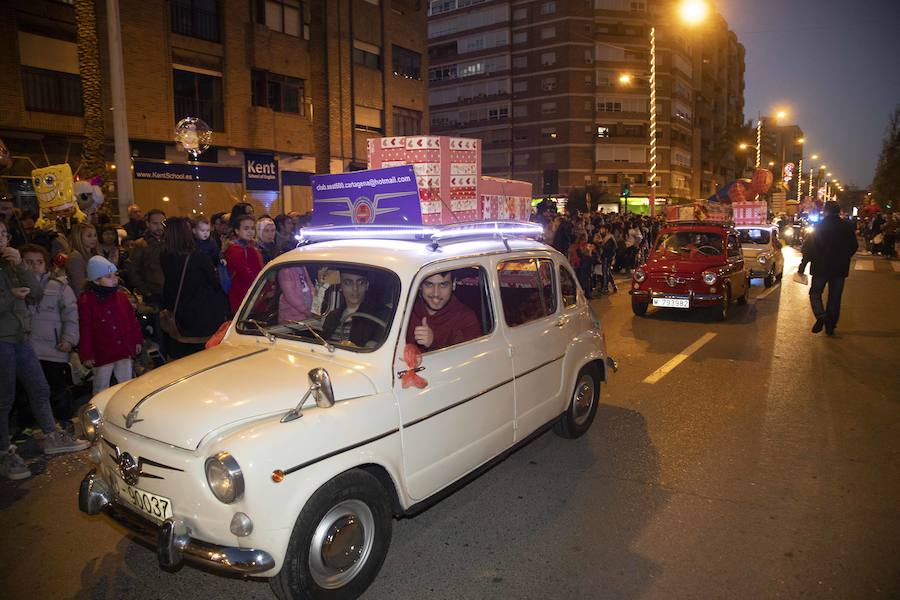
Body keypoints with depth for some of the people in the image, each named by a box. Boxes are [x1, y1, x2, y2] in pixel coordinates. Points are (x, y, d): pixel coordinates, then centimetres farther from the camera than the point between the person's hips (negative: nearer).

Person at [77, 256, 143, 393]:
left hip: (124, 350, 5)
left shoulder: (121, 296, 3)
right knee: (101, 388, 10)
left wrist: (137, 340, 12)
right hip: (102, 354, -4)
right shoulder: (86, 301, -11)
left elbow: (132, 319, 11)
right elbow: (85, 330, -10)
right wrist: (86, 355, -9)